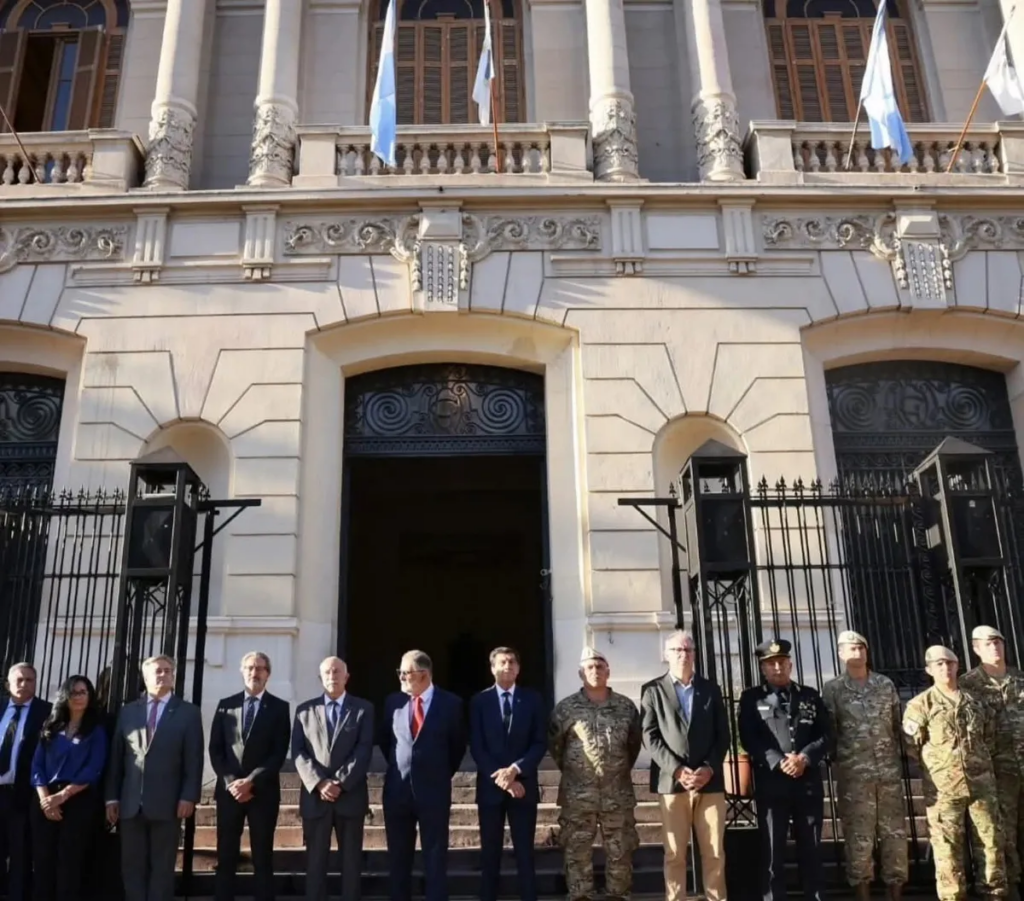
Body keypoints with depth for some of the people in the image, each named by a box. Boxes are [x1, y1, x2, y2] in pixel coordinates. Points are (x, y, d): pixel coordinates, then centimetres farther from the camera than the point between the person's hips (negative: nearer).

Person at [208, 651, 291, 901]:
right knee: (226, 857, 4)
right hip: (229, 790, 2)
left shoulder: (279, 707, 3)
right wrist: (230, 782, -9)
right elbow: (215, 749, 4)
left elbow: (279, 753, -4)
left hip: (263, 792, -2)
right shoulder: (225, 705, 9)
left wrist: (251, 781, -13)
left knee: (262, 858, 3)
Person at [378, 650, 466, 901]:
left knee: (435, 859, 3)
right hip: (397, 789, 3)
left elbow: (458, 745, 7)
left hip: (433, 791, -3)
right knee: (398, 858, 9)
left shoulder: (450, 703, -5)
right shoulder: (393, 701, 2)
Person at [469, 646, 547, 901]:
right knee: (490, 853, 6)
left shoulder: (532, 699, 4)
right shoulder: (480, 701, 3)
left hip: (523, 785, 0)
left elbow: (540, 743, -2)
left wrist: (515, 769, -15)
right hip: (490, 786, 0)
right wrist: (500, 777, -13)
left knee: (525, 852, 4)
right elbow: (476, 747, -2)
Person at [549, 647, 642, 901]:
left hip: (618, 793, 2)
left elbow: (635, 742, 15)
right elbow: (553, 743, 7)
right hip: (578, 794, -1)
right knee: (577, 853, 2)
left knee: (620, 852, 7)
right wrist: (570, 769, 9)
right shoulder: (566, 707, -2)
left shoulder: (626, 706, 4)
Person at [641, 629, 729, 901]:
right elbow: (650, 737, -3)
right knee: (675, 854, 0)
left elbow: (723, 735, 9)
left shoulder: (711, 689, 14)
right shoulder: (653, 690, 5)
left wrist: (709, 768, -7)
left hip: (710, 781, 2)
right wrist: (677, 770, -13)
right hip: (672, 782, -2)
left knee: (715, 853, 4)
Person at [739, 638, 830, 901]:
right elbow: (749, 739, -4)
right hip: (771, 784, -2)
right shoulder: (751, 698, 6)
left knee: (811, 849, 9)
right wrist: (779, 762, -16)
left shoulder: (810, 696, 14)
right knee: (772, 851, 0)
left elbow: (825, 735, 6)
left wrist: (805, 758, -12)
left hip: (808, 783, 2)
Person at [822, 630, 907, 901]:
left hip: (889, 772, 3)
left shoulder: (886, 684, 9)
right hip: (854, 775, -3)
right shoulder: (832, 690, 0)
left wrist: (898, 760, 9)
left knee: (895, 834, 6)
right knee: (859, 837, 1)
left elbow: (897, 725, 12)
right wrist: (840, 760, -4)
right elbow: (828, 733, 0)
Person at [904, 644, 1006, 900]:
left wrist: (981, 758, 16)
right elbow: (911, 744, -6)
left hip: (981, 780, 4)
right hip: (944, 784, -4)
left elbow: (990, 734, 23)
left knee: (992, 837, 10)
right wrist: (935, 762, -1)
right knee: (947, 844, 0)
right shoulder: (921, 704, -4)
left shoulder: (975, 700, 10)